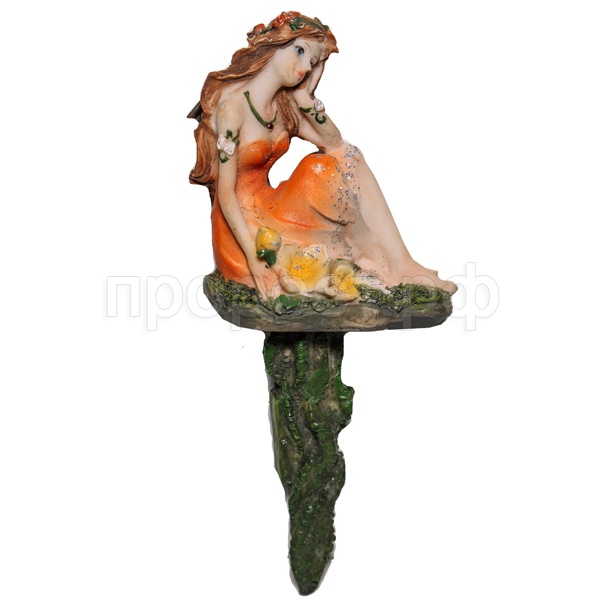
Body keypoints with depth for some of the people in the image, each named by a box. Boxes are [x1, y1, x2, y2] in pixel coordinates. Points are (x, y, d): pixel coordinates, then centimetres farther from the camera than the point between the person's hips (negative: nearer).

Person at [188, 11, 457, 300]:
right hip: (239, 221, -7)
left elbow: (334, 143, 7)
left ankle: (400, 264, -11)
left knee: (347, 159, -4)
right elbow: (226, 191, -21)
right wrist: (254, 255, -27)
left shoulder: (283, 103, 7)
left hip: (269, 208, 8)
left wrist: (303, 96, -4)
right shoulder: (233, 103, -17)